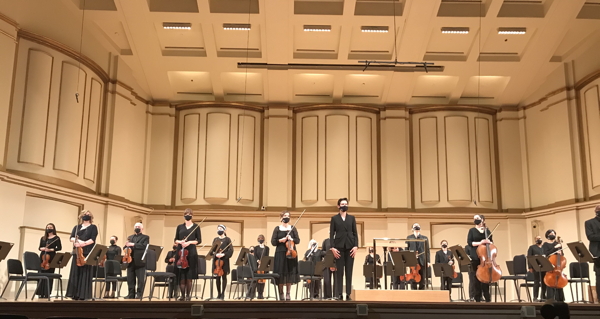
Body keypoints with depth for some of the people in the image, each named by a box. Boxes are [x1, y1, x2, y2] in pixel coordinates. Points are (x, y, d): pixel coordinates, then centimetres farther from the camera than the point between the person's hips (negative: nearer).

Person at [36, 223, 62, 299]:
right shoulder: (43, 238, 14)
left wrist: (51, 249, -14)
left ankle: (47, 294, -2)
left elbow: (59, 248, -3)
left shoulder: (56, 238, 2)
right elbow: (39, 247, 15)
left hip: (51, 258, -4)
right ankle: (41, 293, 5)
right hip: (43, 257, 4)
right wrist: (42, 248, -7)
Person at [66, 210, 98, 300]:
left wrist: (83, 243, -21)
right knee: (75, 272, 0)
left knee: (85, 273, -6)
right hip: (77, 252, 4)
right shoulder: (76, 227, 18)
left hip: (87, 253, -3)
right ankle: (75, 294, 3)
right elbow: (71, 238, 5)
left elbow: (93, 239, -6)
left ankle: (84, 295, -7)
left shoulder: (93, 227, 8)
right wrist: (77, 241, -16)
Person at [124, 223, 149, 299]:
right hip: (130, 261, 4)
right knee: (130, 279, 5)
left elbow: (144, 246, -12)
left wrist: (133, 244, -19)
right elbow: (125, 247, 18)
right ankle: (131, 294, 11)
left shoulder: (145, 237, 6)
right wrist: (126, 246, -6)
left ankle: (139, 294, 2)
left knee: (140, 280, -5)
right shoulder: (130, 237, 21)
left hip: (140, 261, -4)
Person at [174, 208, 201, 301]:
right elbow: (175, 240, 12)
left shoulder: (196, 227, 5)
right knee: (181, 275, -2)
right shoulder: (180, 227, 12)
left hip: (191, 252, -2)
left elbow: (199, 240, 1)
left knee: (189, 276, -3)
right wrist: (180, 241, -10)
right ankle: (182, 295, 6)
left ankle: (188, 295, 7)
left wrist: (189, 242, -13)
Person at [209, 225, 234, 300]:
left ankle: (223, 294, 6)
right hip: (216, 260, 3)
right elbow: (212, 250, 9)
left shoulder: (227, 239, 1)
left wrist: (224, 254, -18)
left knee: (224, 276, -1)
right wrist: (215, 254, -12)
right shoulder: (215, 239, 12)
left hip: (224, 260, -3)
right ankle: (219, 293, 12)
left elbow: (231, 250, -5)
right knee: (217, 277, 4)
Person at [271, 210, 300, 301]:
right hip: (280, 254, -1)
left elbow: (298, 240, 3)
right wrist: (280, 240, -18)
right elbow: (273, 242, -1)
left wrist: (292, 239, -16)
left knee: (290, 274, 0)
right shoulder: (277, 229, 3)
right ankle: (281, 293, 10)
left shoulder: (293, 228, 7)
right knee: (281, 274, -2)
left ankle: (288, 294, 9)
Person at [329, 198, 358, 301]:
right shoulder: (334, 218, 4)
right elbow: (331, 234, 0)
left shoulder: (351, 218, 10)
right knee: (339, 271, 0)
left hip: (350, 247, 2)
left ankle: (348, 294, 6)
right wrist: (333, 247, -10)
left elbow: (355, 233, 7)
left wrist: (356, 246, -5)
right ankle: (339, 294, 3)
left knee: (349, 271, 2)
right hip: (339, 247, -2)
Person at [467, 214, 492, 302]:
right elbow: (469, 242, -6)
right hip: (475, 258, -2)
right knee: (476, 278, 0)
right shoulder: (472, 230, 3)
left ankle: (487, 298, 6)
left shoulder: (487, 231, 11)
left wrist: (489, 242, -9)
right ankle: (478, 299, 7)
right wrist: (480, 243, -18)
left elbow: (492, 242, 14)